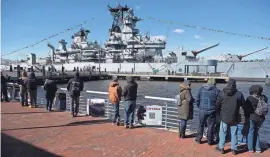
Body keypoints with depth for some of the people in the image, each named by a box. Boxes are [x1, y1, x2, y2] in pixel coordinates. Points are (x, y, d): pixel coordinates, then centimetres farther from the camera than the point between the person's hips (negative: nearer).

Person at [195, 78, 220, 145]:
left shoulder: (201, 89, 2)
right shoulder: (216, 90, -5)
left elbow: (197, 99, 3)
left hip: (202, 110, 2)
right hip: (211, 111, -2)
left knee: (201, 125, 14)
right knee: (210, 126, 9)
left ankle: (198, 139, 22)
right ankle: (210, 141, 19)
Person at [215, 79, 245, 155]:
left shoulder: (222, 93, -8)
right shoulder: (239, 94, -10)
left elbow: (217, 105, -2)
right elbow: (243, 104, 1)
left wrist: (219, 113, 14)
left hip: (224, 117, 0)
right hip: (234, 118, 1)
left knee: (223, 133, 11)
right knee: (234, 134, 13)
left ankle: (221, 148, 19)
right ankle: (234, 149, 21)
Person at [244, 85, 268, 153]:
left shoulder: (249, 98, -13)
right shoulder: (264, 98, 1)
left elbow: (246, 108, -10)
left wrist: (246, 116, 0)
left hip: (252, 117, -4)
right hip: (261, 118, 4)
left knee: (251, 133, 10)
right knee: (256, 132, 19)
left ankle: (250, 148, 15)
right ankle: (258, 148, 21)